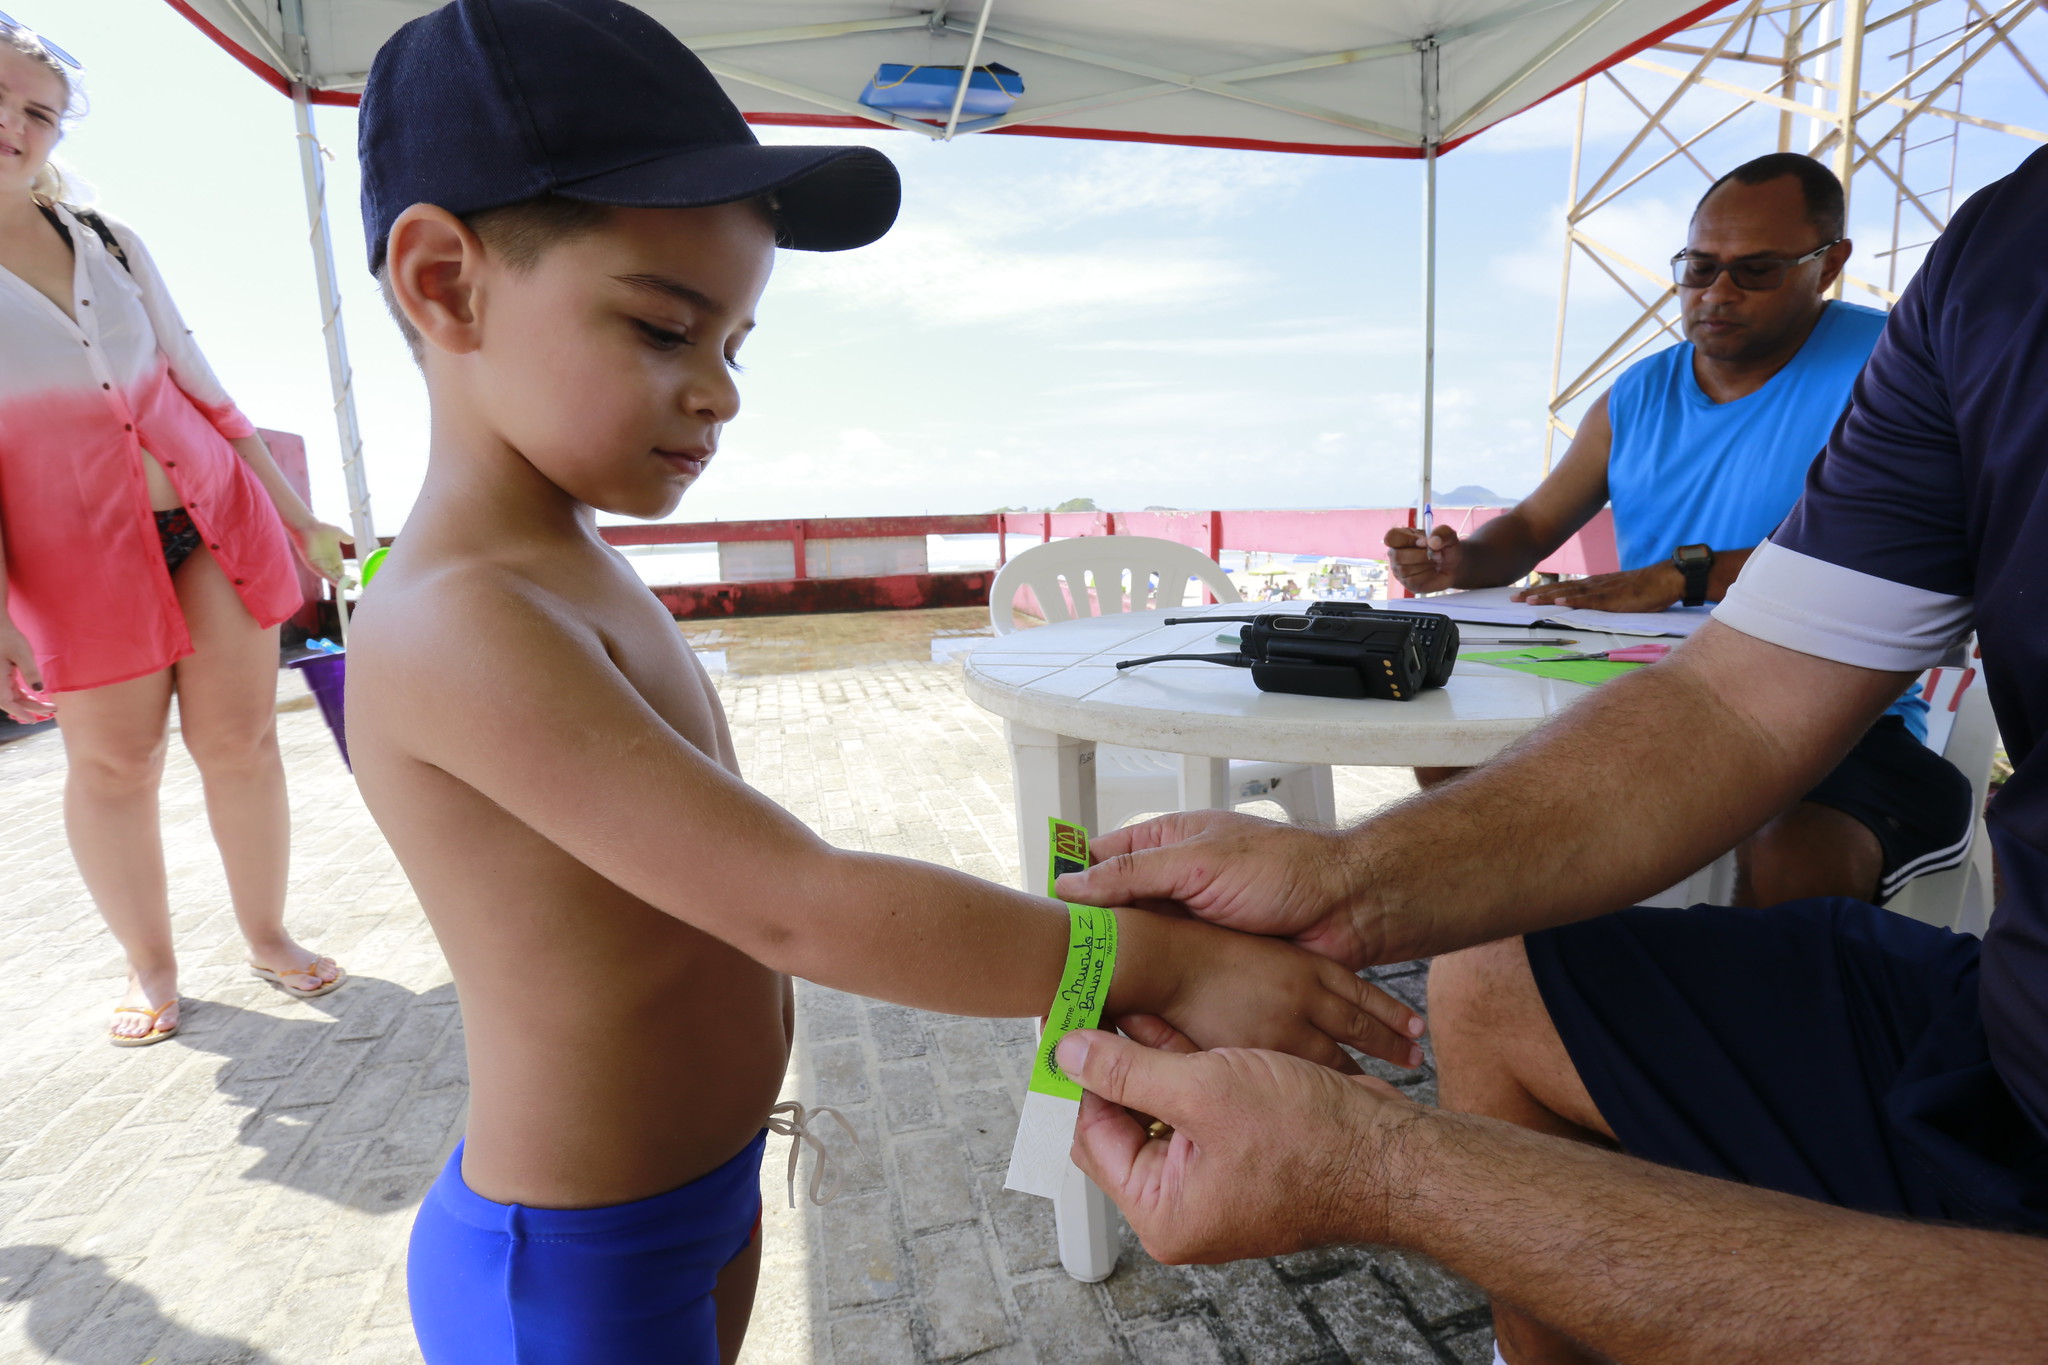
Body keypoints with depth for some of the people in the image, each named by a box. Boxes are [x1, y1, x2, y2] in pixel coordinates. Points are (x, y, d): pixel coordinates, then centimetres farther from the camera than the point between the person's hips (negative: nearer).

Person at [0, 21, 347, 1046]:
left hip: (213, 511, 3)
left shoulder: (109, 241, 11)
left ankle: (268, 937, 20)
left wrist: (294, 512, 11)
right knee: (113, 764, 5)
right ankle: (149, 966, 24)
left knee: (241, 739, 3)